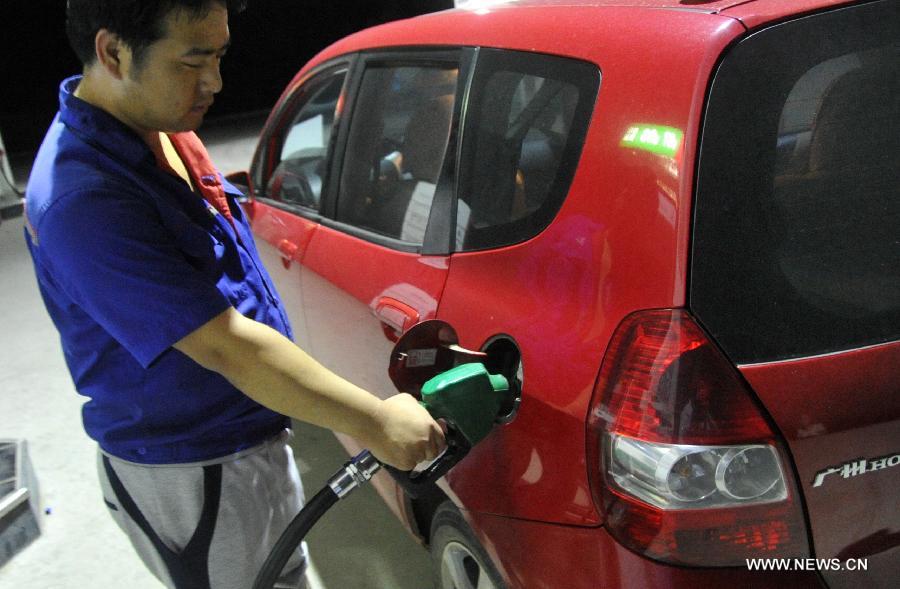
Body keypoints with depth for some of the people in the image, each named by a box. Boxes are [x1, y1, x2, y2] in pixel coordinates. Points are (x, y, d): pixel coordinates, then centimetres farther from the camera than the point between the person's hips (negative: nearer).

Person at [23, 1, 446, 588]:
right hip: (185, 478, -9)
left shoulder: (159, 127, -1)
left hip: (251, 440, 9)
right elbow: (224, 346, -33)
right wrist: (375, 423, -29)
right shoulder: (85, 201, -32)